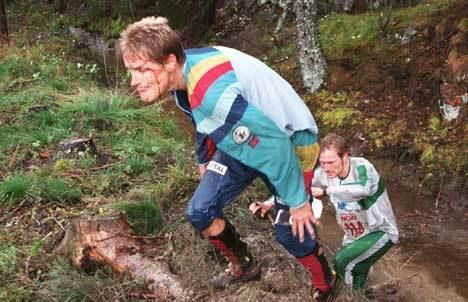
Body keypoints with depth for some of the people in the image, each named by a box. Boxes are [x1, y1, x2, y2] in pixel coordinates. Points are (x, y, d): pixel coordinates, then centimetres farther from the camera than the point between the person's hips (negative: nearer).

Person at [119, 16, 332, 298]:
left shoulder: (213, 92, -40)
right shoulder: (185, 71, -12)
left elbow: (274, 145, -34)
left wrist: (298, 201, -22)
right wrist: (204, 160, 27)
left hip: (289, 144, -7)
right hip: (244, 141, 8)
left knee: (294, 232, 1)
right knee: (200, 212, 5)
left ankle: (325, 287, 32)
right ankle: (245, 266, 31)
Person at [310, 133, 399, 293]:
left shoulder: (361, 167, -28)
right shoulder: (324, 173, -13)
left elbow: (363, 189, -50)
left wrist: (326, 190, -49)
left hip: (380, 232, -6)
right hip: (354, 236, 7)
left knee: (343, 262, -24)